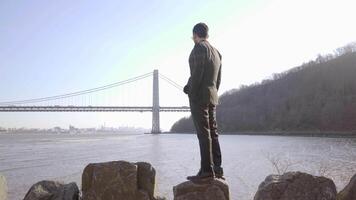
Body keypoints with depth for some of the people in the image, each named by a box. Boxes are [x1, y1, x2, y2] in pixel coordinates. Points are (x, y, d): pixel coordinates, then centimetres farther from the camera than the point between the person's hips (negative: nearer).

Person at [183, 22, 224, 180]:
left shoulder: (199, 47, -5)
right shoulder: (217, 52, 22)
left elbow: (197, 72, -16)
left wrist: (189, 90, -13)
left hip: (199, 96, -8)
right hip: (213, 96, 9)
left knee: (203, 133, -10)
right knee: (213, 133, 8)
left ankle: (206, 170, -10)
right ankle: (217, 169, 8)